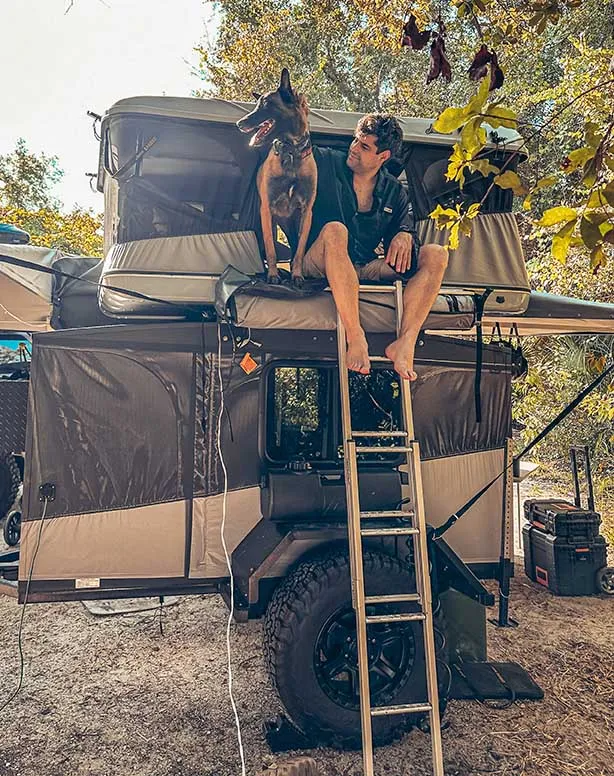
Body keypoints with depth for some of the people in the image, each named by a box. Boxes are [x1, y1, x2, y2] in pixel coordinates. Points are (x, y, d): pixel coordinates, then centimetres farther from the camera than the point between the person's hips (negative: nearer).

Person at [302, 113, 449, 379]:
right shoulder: (325, 163, 7)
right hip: (321, 265, -3)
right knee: (335, 229, -38)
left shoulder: (394, 191, 15)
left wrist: (404, 235, -11)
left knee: (436, 255, -14)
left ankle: (405, 342, -35)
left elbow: (406, 225, 13)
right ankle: (355, 337, -45)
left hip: (365, 270, 4)